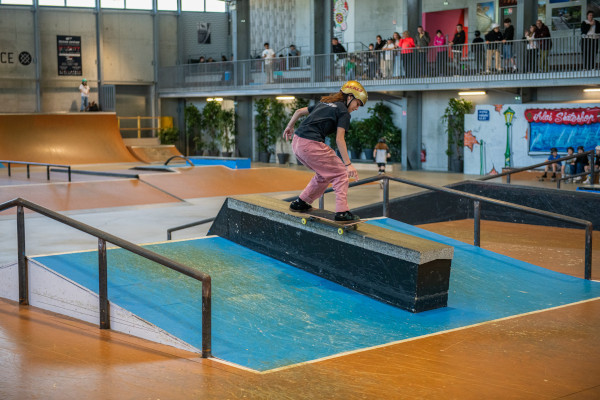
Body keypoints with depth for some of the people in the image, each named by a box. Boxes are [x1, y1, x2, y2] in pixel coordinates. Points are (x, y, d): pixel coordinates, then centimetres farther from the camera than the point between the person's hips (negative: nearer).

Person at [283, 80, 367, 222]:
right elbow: (339, 139, -9)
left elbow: (299, 111, 29)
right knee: (340, 174, 3)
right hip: (311, 145, -9)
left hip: (297, 142, 9)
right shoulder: (343, 111, 0)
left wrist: (290, 127, 46)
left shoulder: (324, 103, 24)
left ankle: (300, 203, 29)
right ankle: (342, 211, -5)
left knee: (324, 173, 26)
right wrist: (348, 164, -11)